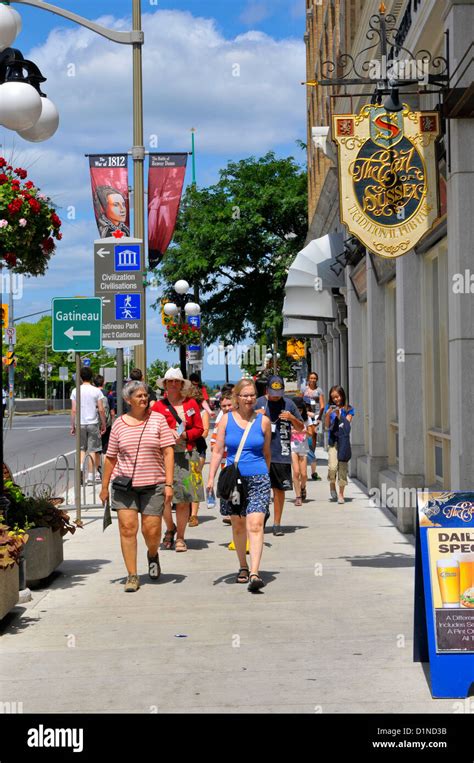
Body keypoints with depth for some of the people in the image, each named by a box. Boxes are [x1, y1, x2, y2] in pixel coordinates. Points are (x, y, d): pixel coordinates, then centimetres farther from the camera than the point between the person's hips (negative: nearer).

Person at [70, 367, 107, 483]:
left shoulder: (75, 391, 0)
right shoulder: (96, 391, -4)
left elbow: (73, 410, 0)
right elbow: (101, 410, -6)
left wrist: (72, 426, 7)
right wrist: (104, 424, 4)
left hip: (80, 424, 2)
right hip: (93, 423, -2)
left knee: (82, 448, 15)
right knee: (93, 450, 4)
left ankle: (80, 466, -7)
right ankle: (91, 475, 3)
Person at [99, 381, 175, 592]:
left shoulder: (157, 419, 2)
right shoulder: (119, 423, 6)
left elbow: (168, 452, -1)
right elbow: (111, 457, 12)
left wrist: (169, 483, -8)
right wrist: (105, 486, 12)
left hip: (153, 484, -1)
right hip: (124, 483, 1)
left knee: (152, 530, -2)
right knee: (127, 528, -5)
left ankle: (152, 555, 31)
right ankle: (132, 575, 4)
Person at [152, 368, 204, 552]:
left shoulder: (191, 404, 9)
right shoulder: (158, 406, 5)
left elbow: (199, 429, 10)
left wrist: (185, 435, -8)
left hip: (187, 456, 1)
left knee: (184, 499, 0)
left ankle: (180, 538, 13)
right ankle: (170, 528, 20)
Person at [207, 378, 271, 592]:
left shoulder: (263, 421, 4)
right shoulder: (227, 419, 5)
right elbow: (218, 451, 5)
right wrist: (211, 477, -2)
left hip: (258, 479, -2)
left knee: (255, 525, -15)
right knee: (238, 526, 12)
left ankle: (254, 573, -22)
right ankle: (243, 567, 30)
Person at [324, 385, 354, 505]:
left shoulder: (348, 409, 4)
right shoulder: (329, 408, 7)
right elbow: (327, 426, 5)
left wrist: (339, 415, -17)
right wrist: (328, 414, -11)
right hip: (333, 441, 0)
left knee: (342, 468, -2)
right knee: (332, 466, -15)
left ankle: (341, 494, 8)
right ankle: (332, 484, 15)